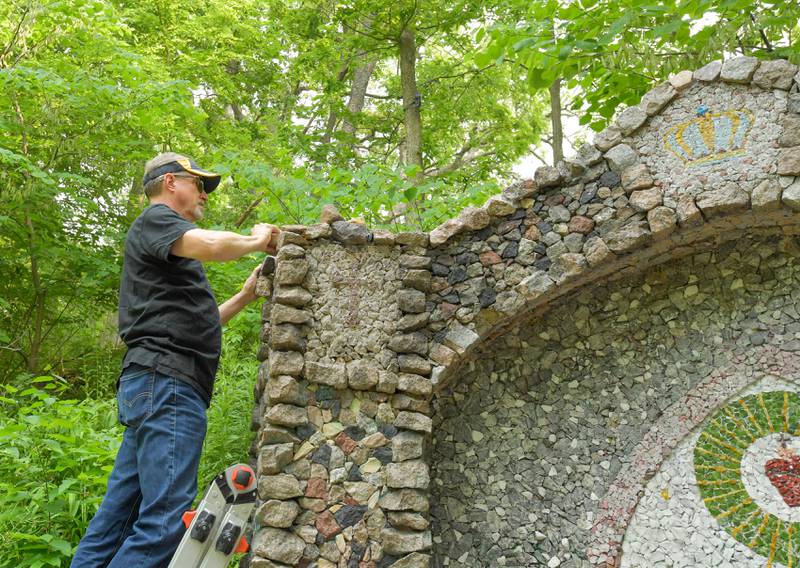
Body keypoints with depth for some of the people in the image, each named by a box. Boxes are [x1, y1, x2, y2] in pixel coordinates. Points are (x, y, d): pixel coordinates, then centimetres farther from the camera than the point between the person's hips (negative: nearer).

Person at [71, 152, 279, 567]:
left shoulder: (167, 252, 29)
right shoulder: (155, 218, 0)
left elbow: (194, 324, 30)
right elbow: (211, 245, -21)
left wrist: (246, 295, 23)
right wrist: (257, 240, -2)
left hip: (157, 387, 11)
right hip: (166, 382, -11)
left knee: (118, 515, 9)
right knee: (166, 519, -15)